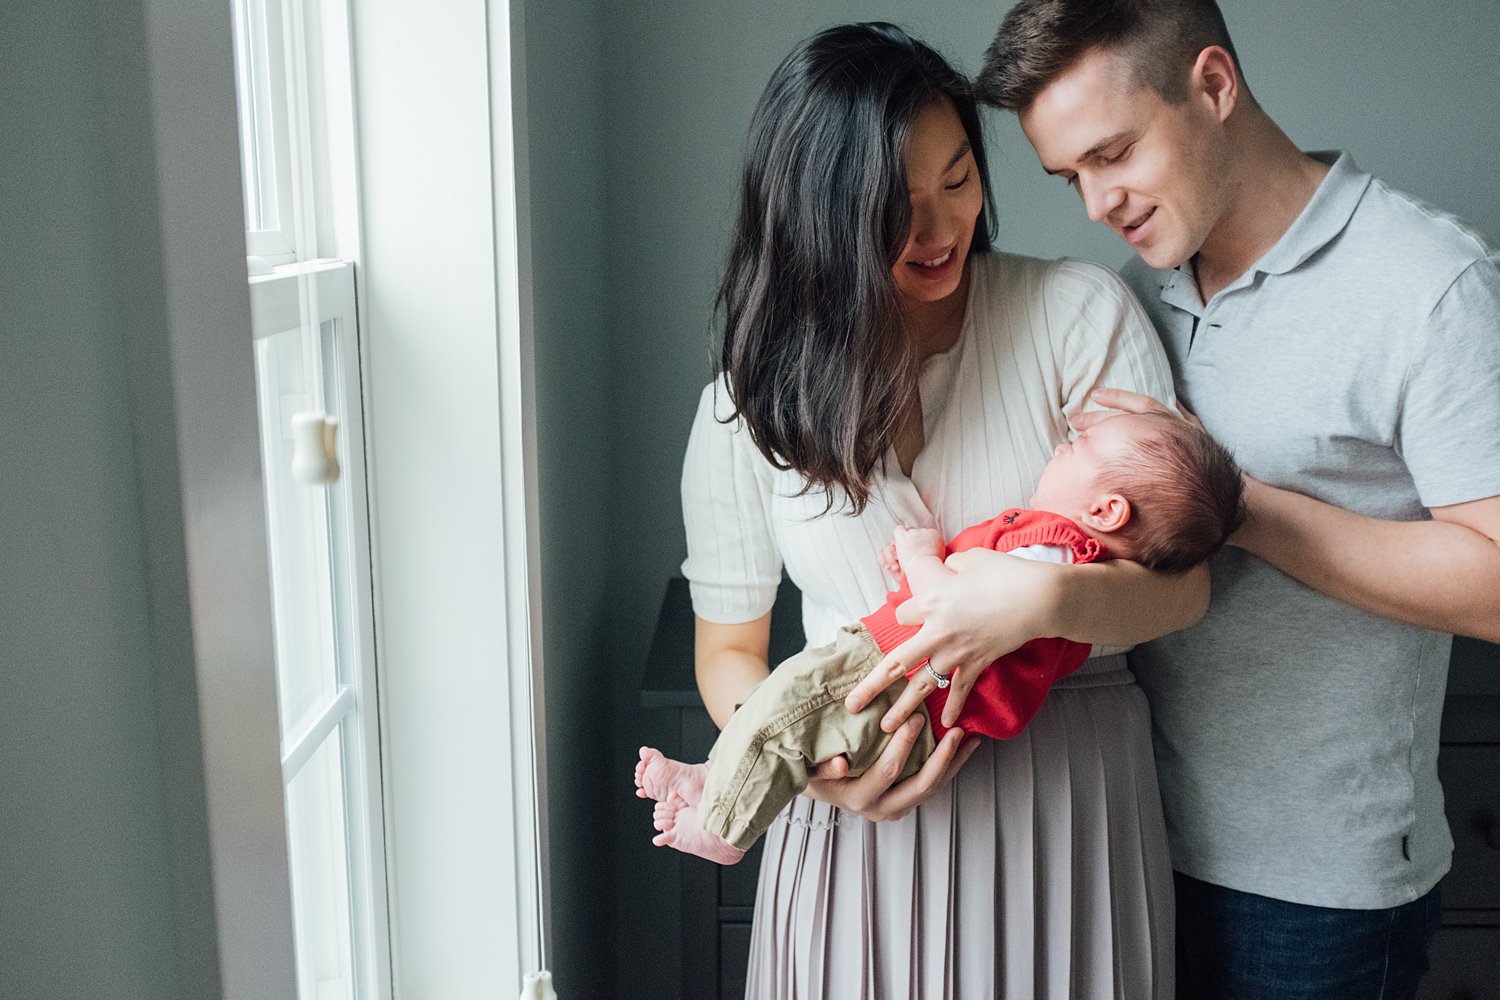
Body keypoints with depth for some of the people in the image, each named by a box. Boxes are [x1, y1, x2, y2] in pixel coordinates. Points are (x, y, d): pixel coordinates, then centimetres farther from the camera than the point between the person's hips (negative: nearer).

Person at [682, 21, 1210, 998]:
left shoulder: (1079, 313, -6)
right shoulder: (749, 402, -1)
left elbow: (1180, 582, -9)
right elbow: (728, 648, 4)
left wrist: (1045, 599, -30)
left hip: (1068, 802, 0)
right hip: (864, 810, 1)